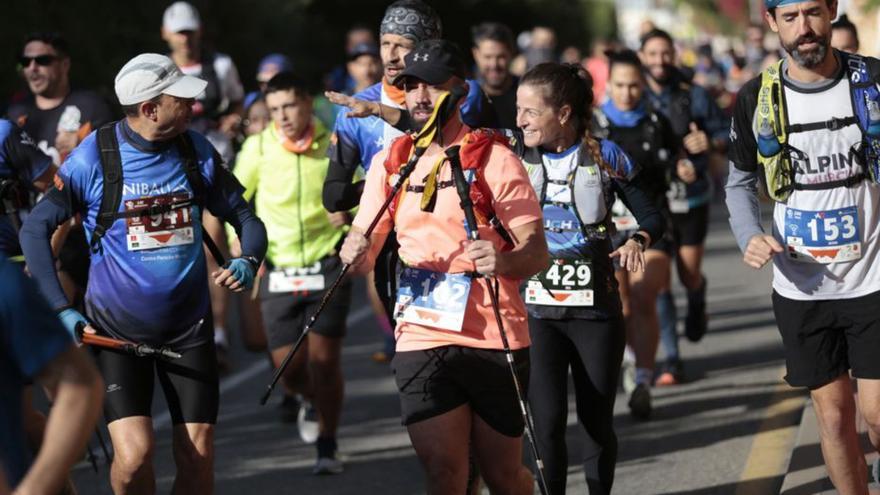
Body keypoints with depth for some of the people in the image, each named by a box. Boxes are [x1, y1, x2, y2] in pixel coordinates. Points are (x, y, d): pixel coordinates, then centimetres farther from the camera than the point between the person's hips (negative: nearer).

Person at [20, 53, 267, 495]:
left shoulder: (197, 151, -1)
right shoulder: (94, 157, -11)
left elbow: (245, 217, 10)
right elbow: (35, 229, -6)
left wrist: (248, 262, -11)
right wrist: (61, 309, -13)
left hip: (189, 327, 3)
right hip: (116, 329, -3)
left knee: (198, 458, -1)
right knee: (134, 454, -17)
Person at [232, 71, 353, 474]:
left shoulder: (333, 145, -5)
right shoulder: (257, 148, -3)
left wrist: (349, 213, -16)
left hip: (327, 266, -1)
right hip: (279, 271, 1)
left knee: (324, 358, -9)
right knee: (288, 363, 0)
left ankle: (327, 447, 6)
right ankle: (309, 400, 37)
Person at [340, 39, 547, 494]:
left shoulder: (495, 159, -3)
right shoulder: (388, 162, 9)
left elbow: (537, 252, -7)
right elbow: (365, 249, 11)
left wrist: (503, 260, -30)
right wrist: (356, 252, -13)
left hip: (495, 341, -2)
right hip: (421, 341, 2)